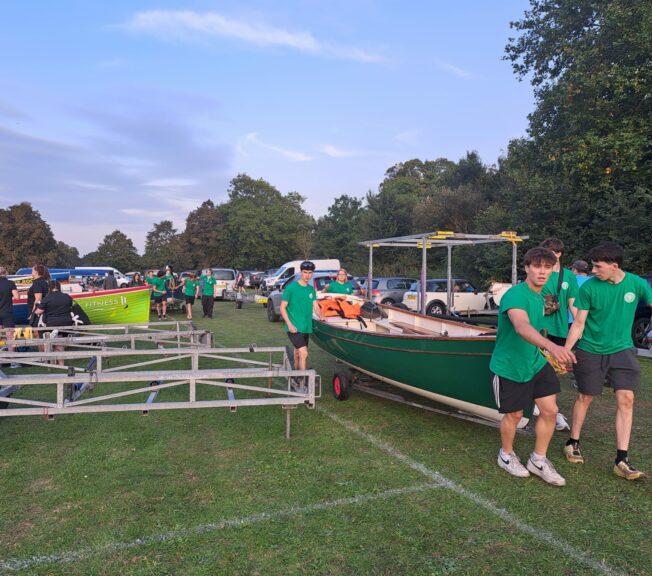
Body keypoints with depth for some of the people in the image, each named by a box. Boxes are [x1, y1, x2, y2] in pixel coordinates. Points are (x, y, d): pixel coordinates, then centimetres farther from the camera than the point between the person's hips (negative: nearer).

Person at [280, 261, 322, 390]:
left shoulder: (311, 289, 10)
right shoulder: (291, 287, -8)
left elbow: (315, 307, 6)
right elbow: (282, 308, -7)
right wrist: (289, 324, -16)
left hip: (306, 328, 6)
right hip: (294, 328, -6)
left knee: (298, 354, 17)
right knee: (304, 353, -15)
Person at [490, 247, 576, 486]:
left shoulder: (539, 297, 3)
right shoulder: (515, 294, -25)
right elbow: (521, 326, -46)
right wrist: (551, 345, -61)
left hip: (536, 363, 7)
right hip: (508, 367, -7)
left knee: (550, 410, 3)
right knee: (514, 415, 8)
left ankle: (538, 460, 23)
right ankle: (506, 455, 36)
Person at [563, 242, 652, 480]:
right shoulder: (589, 287, -11)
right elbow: (578, 323, -6)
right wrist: (565, 351, -11)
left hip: (622, 349, 2)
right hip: (590, 351, -1)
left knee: (626, 399, -5)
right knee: (585, 397, 9)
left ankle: (622, 460, 3)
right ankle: (573, 443, 28)